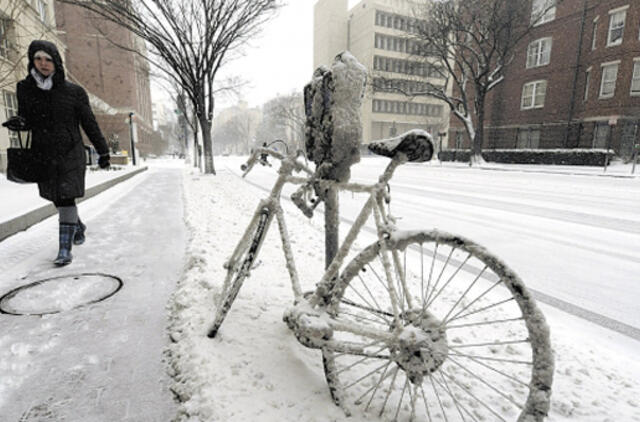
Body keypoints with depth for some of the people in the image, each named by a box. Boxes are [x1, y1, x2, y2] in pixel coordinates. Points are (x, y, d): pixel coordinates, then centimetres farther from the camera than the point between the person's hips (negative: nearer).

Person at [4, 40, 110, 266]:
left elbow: (89, 123, 2)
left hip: (70, 154, -4)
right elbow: (27, 119, 11)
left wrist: (103, 151, 3)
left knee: (66, 199, -8)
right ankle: (78, 226, 41)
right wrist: (18, 122, -13)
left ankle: (65, 249, -3)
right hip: (43, 154, 4)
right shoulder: (25, 89, 5)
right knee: (58, 199, 14)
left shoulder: (73, 91, -3)